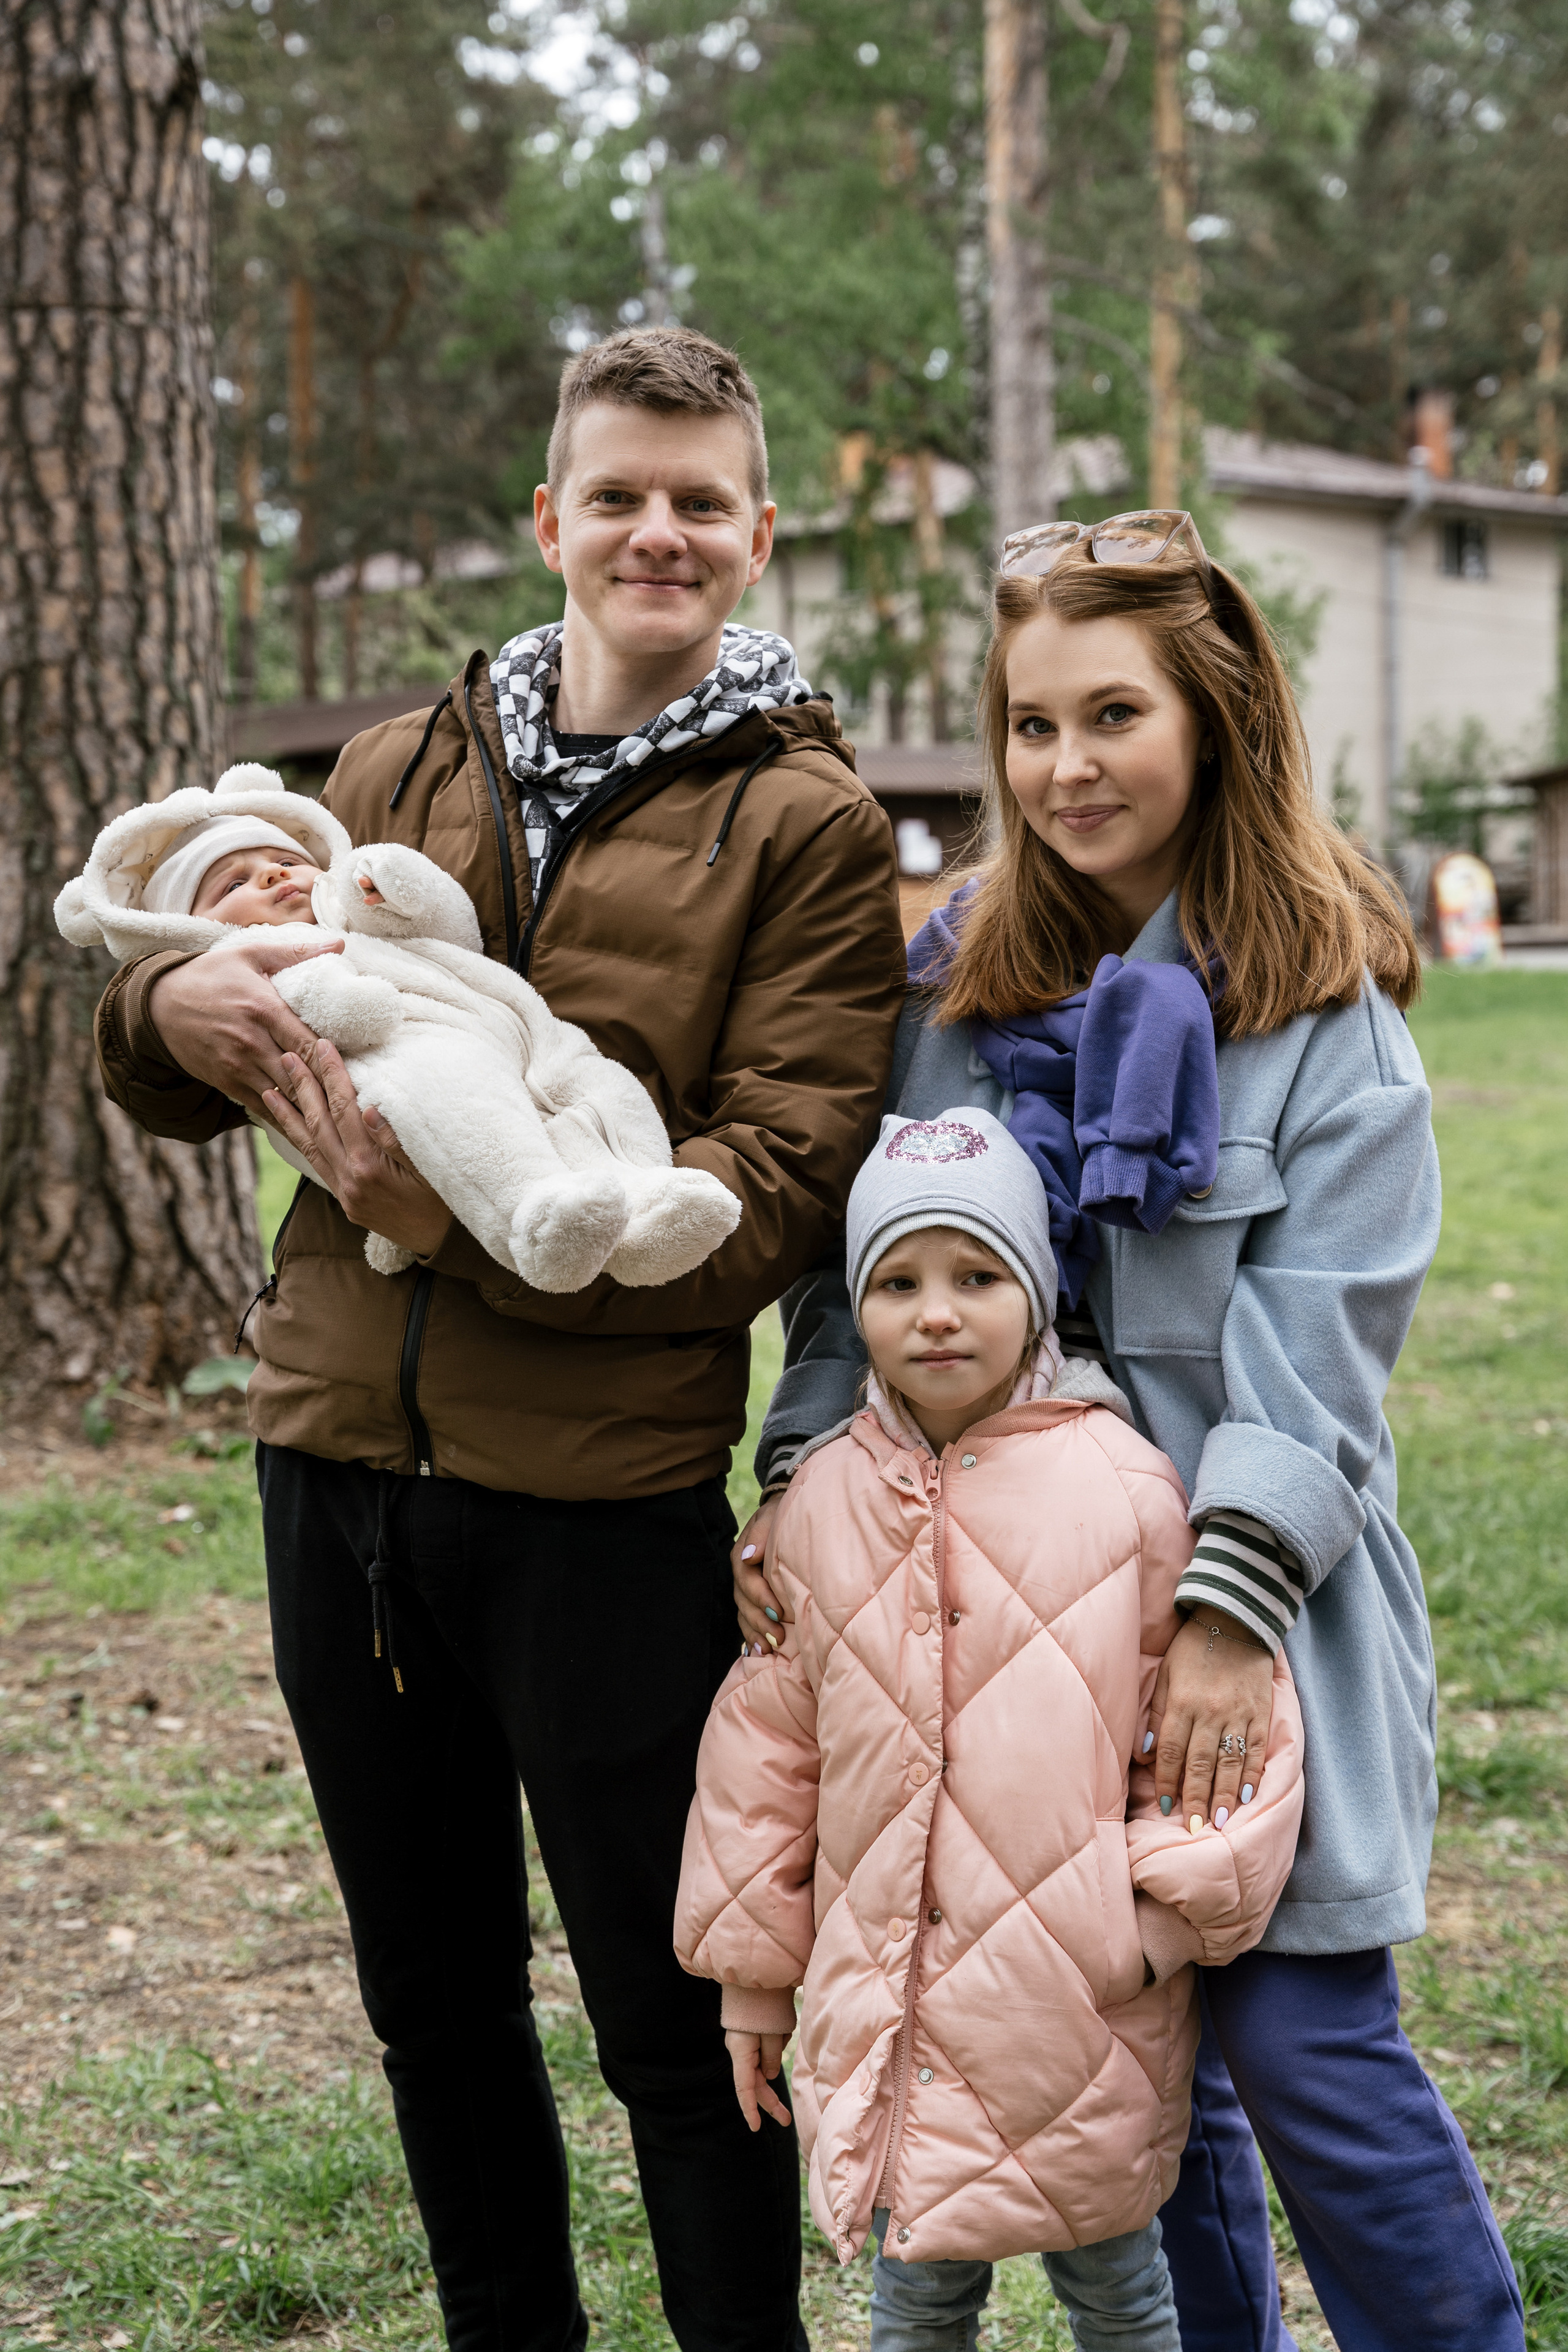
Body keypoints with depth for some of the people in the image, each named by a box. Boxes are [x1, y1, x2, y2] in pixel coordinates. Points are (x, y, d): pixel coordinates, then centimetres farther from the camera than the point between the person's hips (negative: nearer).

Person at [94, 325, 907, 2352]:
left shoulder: (805, 824, -2)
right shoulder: (401, 773, 11)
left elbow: (777, 1185, -12)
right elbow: (170, 1072, 15)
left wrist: (470, 1213, -25)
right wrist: (177, 1008, -10)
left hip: (602, 1496, -5)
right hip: (339, 1457, 5)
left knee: (674, 2028, 6)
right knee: (434, 2009, 19)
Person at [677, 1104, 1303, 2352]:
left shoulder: (1123, 1485, -9)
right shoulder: (825, 1499, 1)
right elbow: (770, 1738, 8)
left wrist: (1181, 1906, -6)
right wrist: (752, 1968, 11)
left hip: (1085, 2006, -2)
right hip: (882, 2005, 3)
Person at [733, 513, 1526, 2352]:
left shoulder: (1322, 1005, -5)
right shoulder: (950, 990, 7)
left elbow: (1315, 1347, -11)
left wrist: (1229, 1611, -20)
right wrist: (800, 1478, -5)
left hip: (1244, 1611, -4)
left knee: (1301, 2045, -5)